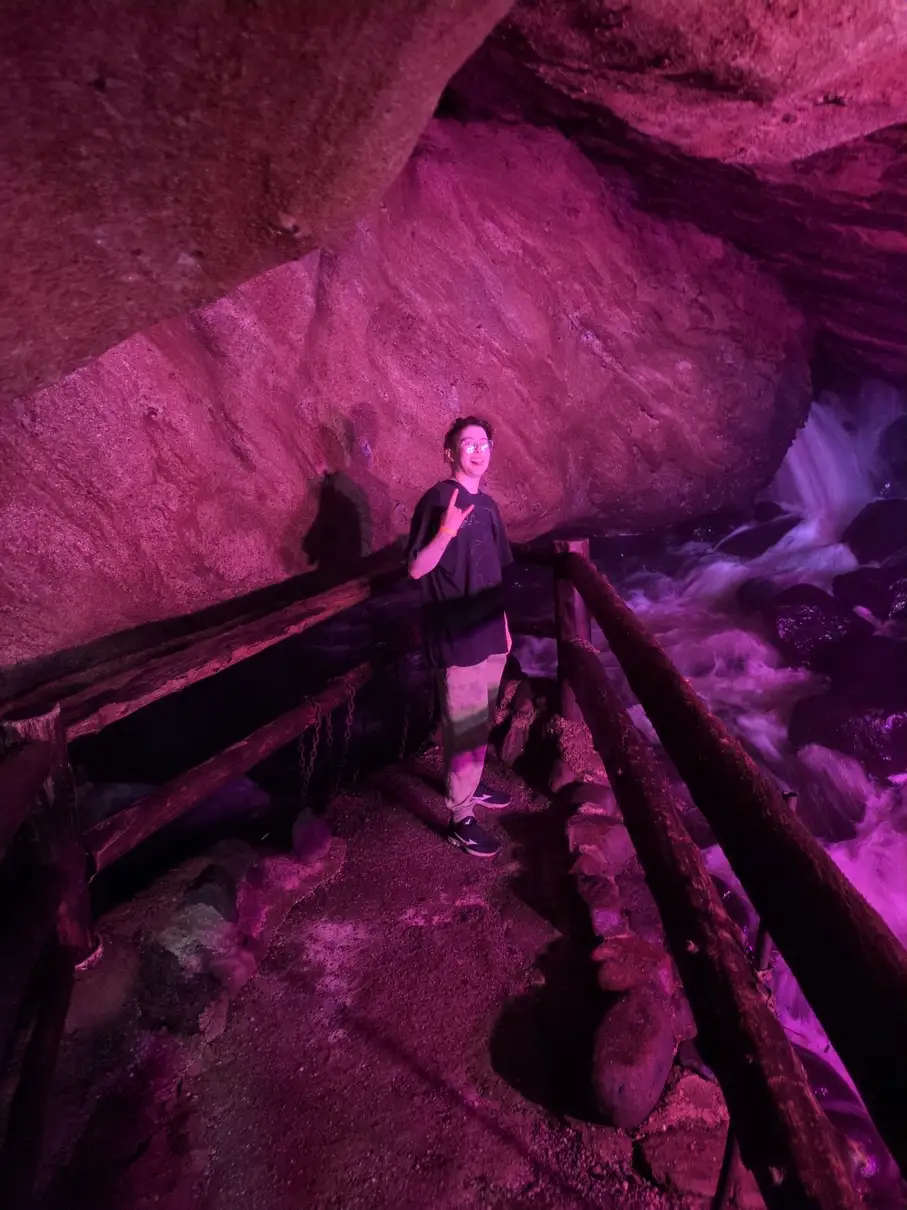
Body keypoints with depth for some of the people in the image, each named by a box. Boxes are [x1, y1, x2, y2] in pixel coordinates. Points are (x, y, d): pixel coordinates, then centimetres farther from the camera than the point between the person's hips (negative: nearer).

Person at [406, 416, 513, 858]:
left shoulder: (487, 505, 10)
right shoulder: (436, 500, -13)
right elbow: (417, 569, -17)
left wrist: (503, 624, 19)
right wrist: (446, 531, -33)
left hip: (488, 634, 8)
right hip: (457, 639, -8)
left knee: (482, 722, 21)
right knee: (464, 730, 0)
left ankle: (472, 785, 41)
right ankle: (461, 820, 13)